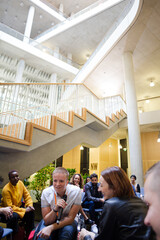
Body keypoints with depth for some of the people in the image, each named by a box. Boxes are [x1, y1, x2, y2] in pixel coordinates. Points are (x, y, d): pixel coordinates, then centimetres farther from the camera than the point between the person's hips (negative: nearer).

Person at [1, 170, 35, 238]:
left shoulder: (20, 183, -8)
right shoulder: (6, 190, -26)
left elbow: (27, 195, 2)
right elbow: (9, 207, -25)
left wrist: (30, 205, -14)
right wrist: (24, 210, -25)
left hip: (18, 207, 6)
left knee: (30, 212, -12)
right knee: (14, 216, -34)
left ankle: (30, 234, 6)